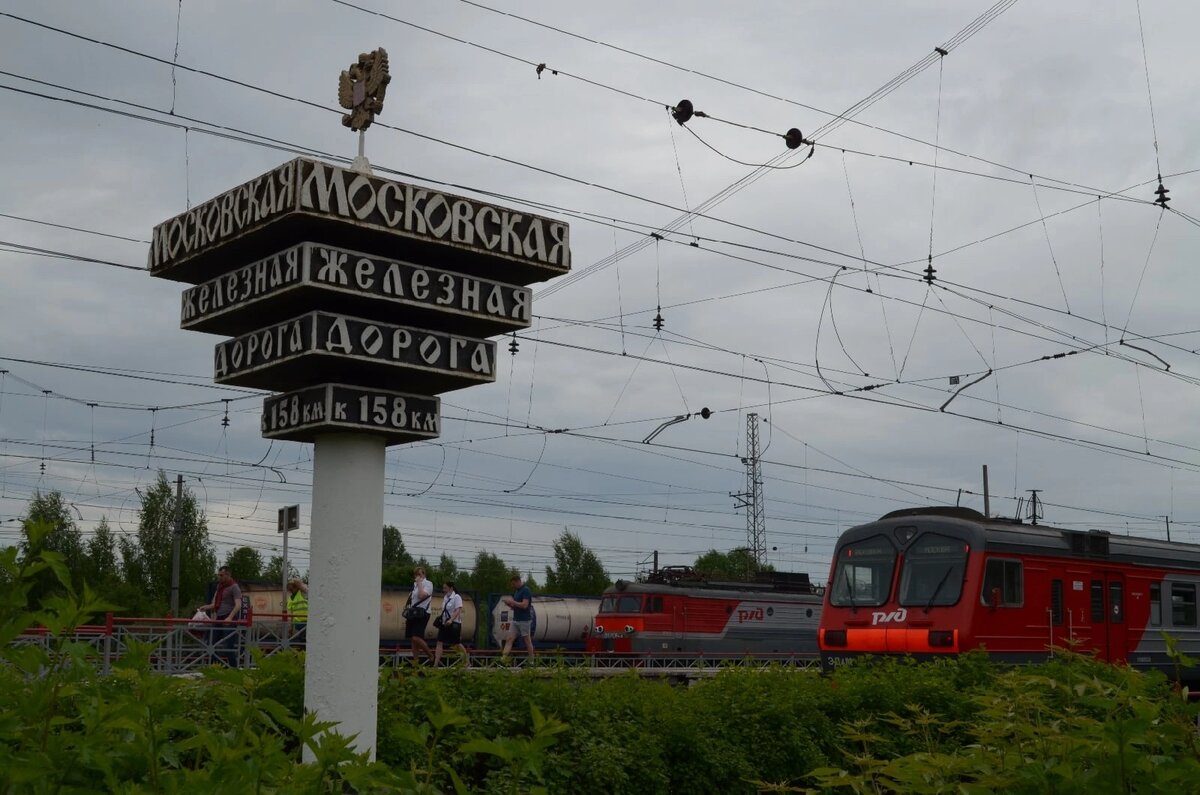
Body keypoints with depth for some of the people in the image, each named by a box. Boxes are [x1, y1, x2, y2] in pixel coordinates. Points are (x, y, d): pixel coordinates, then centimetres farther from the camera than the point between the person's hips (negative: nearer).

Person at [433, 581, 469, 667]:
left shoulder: (456, 597, -11)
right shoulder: (445, 597, 11)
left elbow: (458, 610, -21)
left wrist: (451, 620, -33)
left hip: (454, 624, -7)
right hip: (445, 623, 7)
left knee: (457, 643, 4)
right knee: (439, 642, -5)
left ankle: (466, 658, 26)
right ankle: (436, 664, -11)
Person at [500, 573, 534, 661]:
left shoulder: (526, 590, -13)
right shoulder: (516, 591, 13)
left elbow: (524, 605, -22)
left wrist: (512, 601, -16)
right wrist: (509, 603, -1)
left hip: (524, 620, -8)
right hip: (515, 620, 8)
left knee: (528, 641, 1)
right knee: (509, 639, -3)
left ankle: (531, 661, 10)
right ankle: (503, 658, -10)